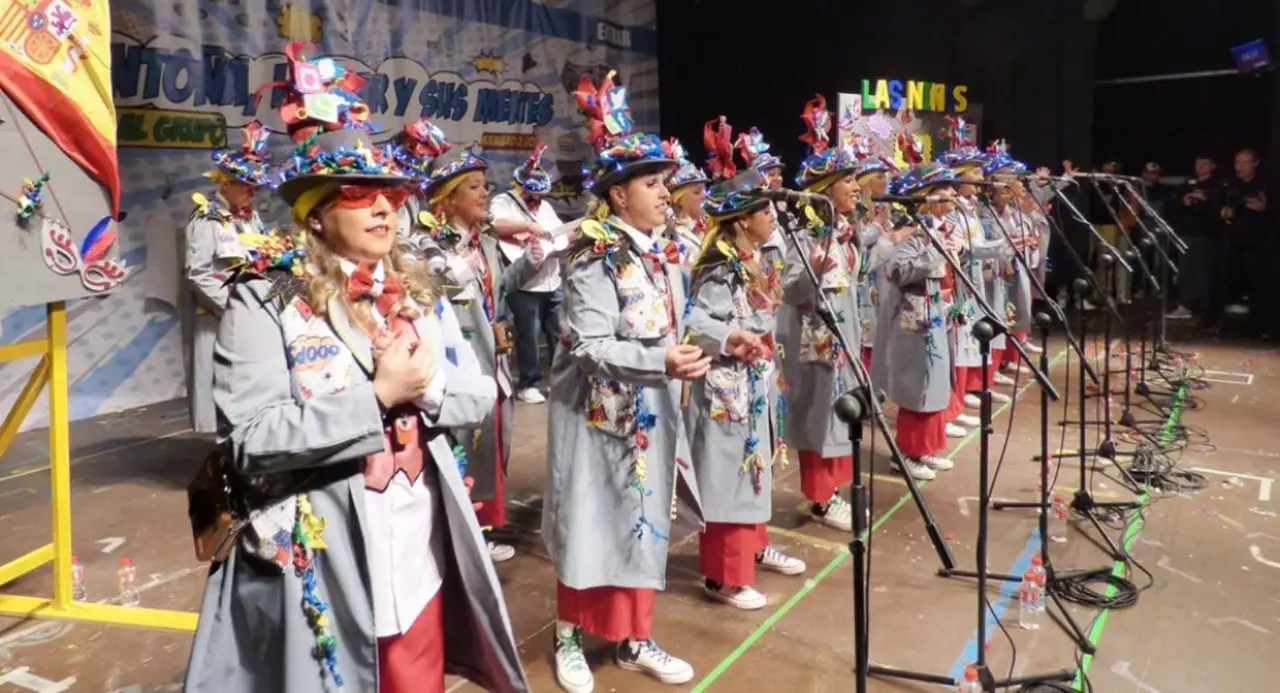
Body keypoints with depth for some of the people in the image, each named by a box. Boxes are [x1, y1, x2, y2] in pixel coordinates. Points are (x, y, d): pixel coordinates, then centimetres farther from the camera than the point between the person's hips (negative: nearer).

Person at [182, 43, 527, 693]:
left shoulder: (419, 293, 7)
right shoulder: (263, 302, -11)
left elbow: (479, 392, 6)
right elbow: (253, 439, -19)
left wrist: (424, 387, -14)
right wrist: (379, 395, -20)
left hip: (419, 549, 5)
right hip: (319, 560, -5)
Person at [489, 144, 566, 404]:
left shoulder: (545, 206, 19)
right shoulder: (503, 202, -3)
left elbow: (562, 234, 21)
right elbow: (495, 225, -24)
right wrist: (527, 226, -27)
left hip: (553, 283, 7)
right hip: (523, 286, -6)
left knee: (561, 334, 10)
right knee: (529, 336, 0)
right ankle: (528, 384, 12)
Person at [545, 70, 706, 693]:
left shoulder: (659, 256, 8)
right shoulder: (595, 259, -16)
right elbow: (589, 348, -23)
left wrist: (686, 357, 2)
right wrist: (661, 363, -31)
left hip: (651, 413, 8)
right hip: (599, 413, -7)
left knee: (644, 521, 14)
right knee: (592, 522, 5)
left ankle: (633, 639, 29)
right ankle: (570, 639, 24)